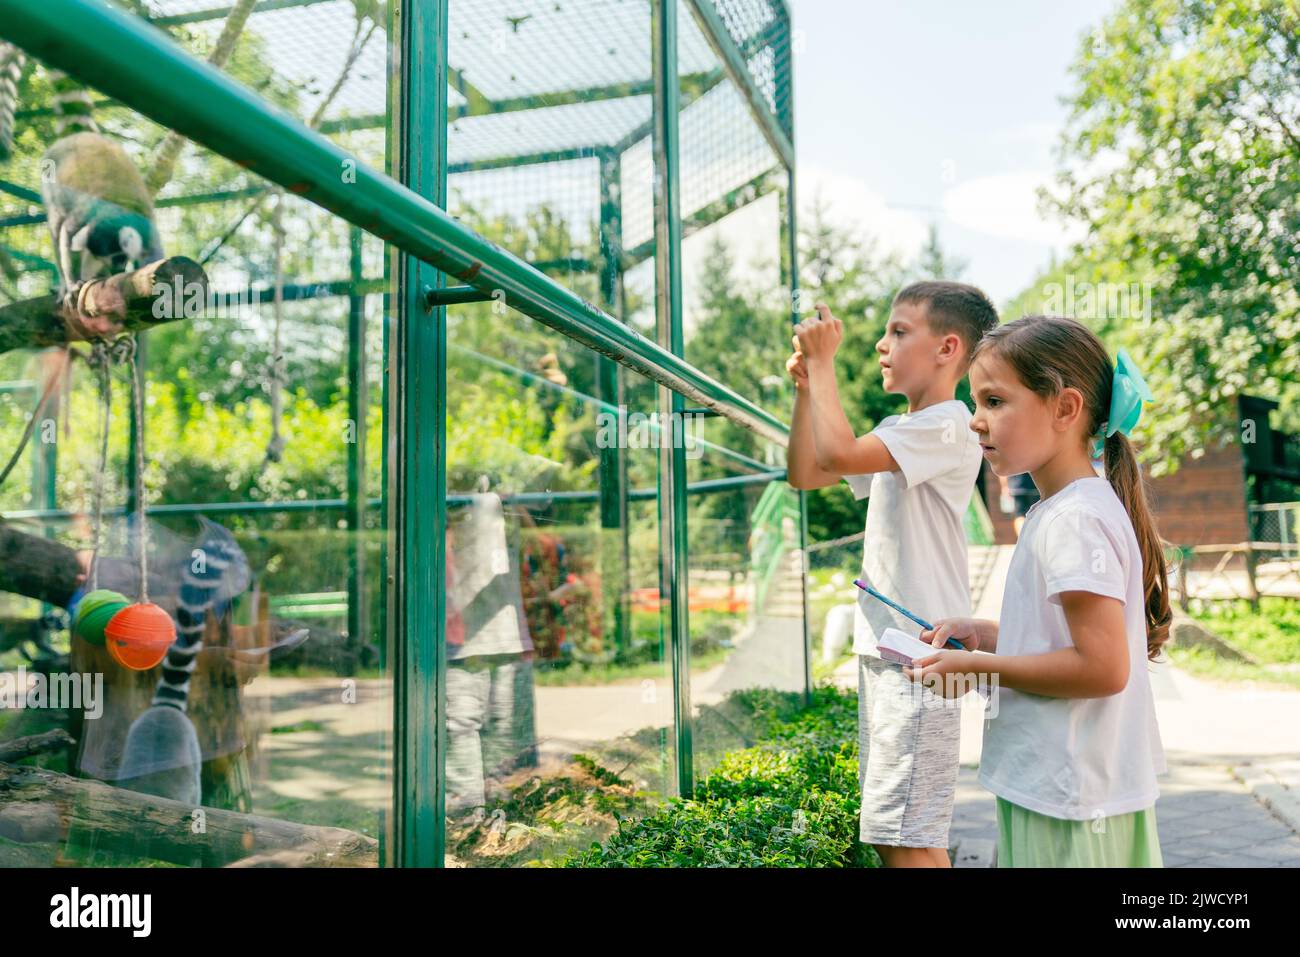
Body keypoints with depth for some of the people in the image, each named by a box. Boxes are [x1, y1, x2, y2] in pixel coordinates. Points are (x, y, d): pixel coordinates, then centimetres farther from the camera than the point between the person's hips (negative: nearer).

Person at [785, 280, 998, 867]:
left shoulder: (948, 426, -13)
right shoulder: (897, 432, 17)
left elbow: (838, 453, -26)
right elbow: (804, 474, 18)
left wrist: (823, 360, -13)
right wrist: (805, 384, 8)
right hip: (882, 650, 10)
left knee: (906, 839, -8)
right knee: (886, 833, 15)